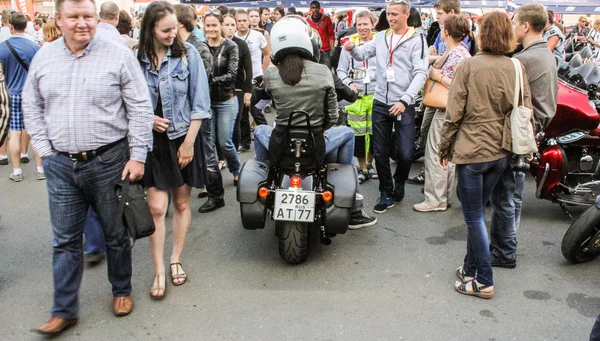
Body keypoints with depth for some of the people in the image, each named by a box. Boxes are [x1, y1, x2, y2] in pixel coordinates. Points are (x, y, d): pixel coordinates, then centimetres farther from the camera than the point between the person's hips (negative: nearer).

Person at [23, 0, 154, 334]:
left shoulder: (119, 55, -7)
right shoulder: (43, 58, 5)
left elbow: (140, 108, -7)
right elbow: (32, 106, 14)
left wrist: (137, 156, -10)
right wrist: (45, 149, 5)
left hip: (109, 161, -3)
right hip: (60, 165, 3)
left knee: (116, 234, 12)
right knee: (65, 241, 9)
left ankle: (122, 290, 33)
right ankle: (65, 310, 22)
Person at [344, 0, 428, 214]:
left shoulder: (417, 39, -5)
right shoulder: (381, 37, 9)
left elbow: (420, 74, -13)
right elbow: (362, 54, 7)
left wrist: (404, 100, -23)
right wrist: (352, 48, -18)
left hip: (404, 106, -4)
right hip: (380, 104, 4)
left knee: (405, 153, -1)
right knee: (380, 152, 8)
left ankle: (399, 183, 29)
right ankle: (386, 193, 24)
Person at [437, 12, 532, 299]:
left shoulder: (469, 66, -11)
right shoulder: (516, 68, 1)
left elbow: (454, 113, -12)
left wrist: (444, 148, -1)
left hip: (472, 149, -5)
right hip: (501, 152, 5)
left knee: (474, 216, 5)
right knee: (477, 212, 19)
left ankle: (484, 281, 11)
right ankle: (471, 267, 29)